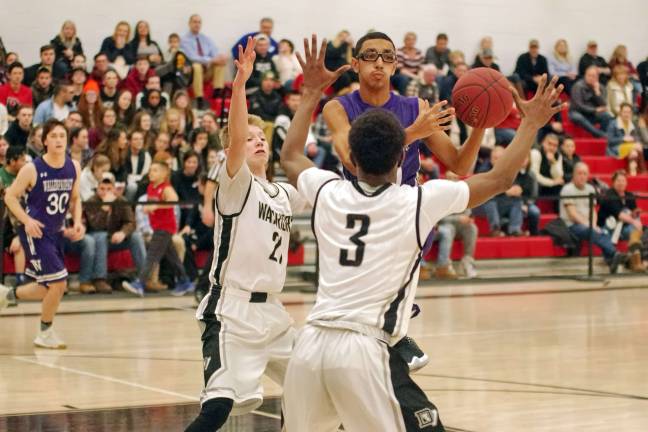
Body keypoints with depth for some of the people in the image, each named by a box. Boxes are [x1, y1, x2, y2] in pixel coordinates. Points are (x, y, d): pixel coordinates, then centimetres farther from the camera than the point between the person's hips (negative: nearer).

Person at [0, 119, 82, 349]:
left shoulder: (74, 167, 0)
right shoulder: (32, 169, -15)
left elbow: (75, 198, 14)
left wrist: (77, 221, -3)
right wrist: (26, 220, -21)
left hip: (56, 232, 7)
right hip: (35, 232, -7)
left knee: (49, 289, 14)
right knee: (59, 283, -12)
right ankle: (45, 334, 9)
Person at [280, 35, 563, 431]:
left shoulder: (328, 193, 9)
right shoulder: (419, 202, -2)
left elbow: (290, 157, 32)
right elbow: (500, 180, 8)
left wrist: (312, 94, 39)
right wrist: (531, 124, 21)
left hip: (311, 344, 5)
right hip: (364, 349, -5)